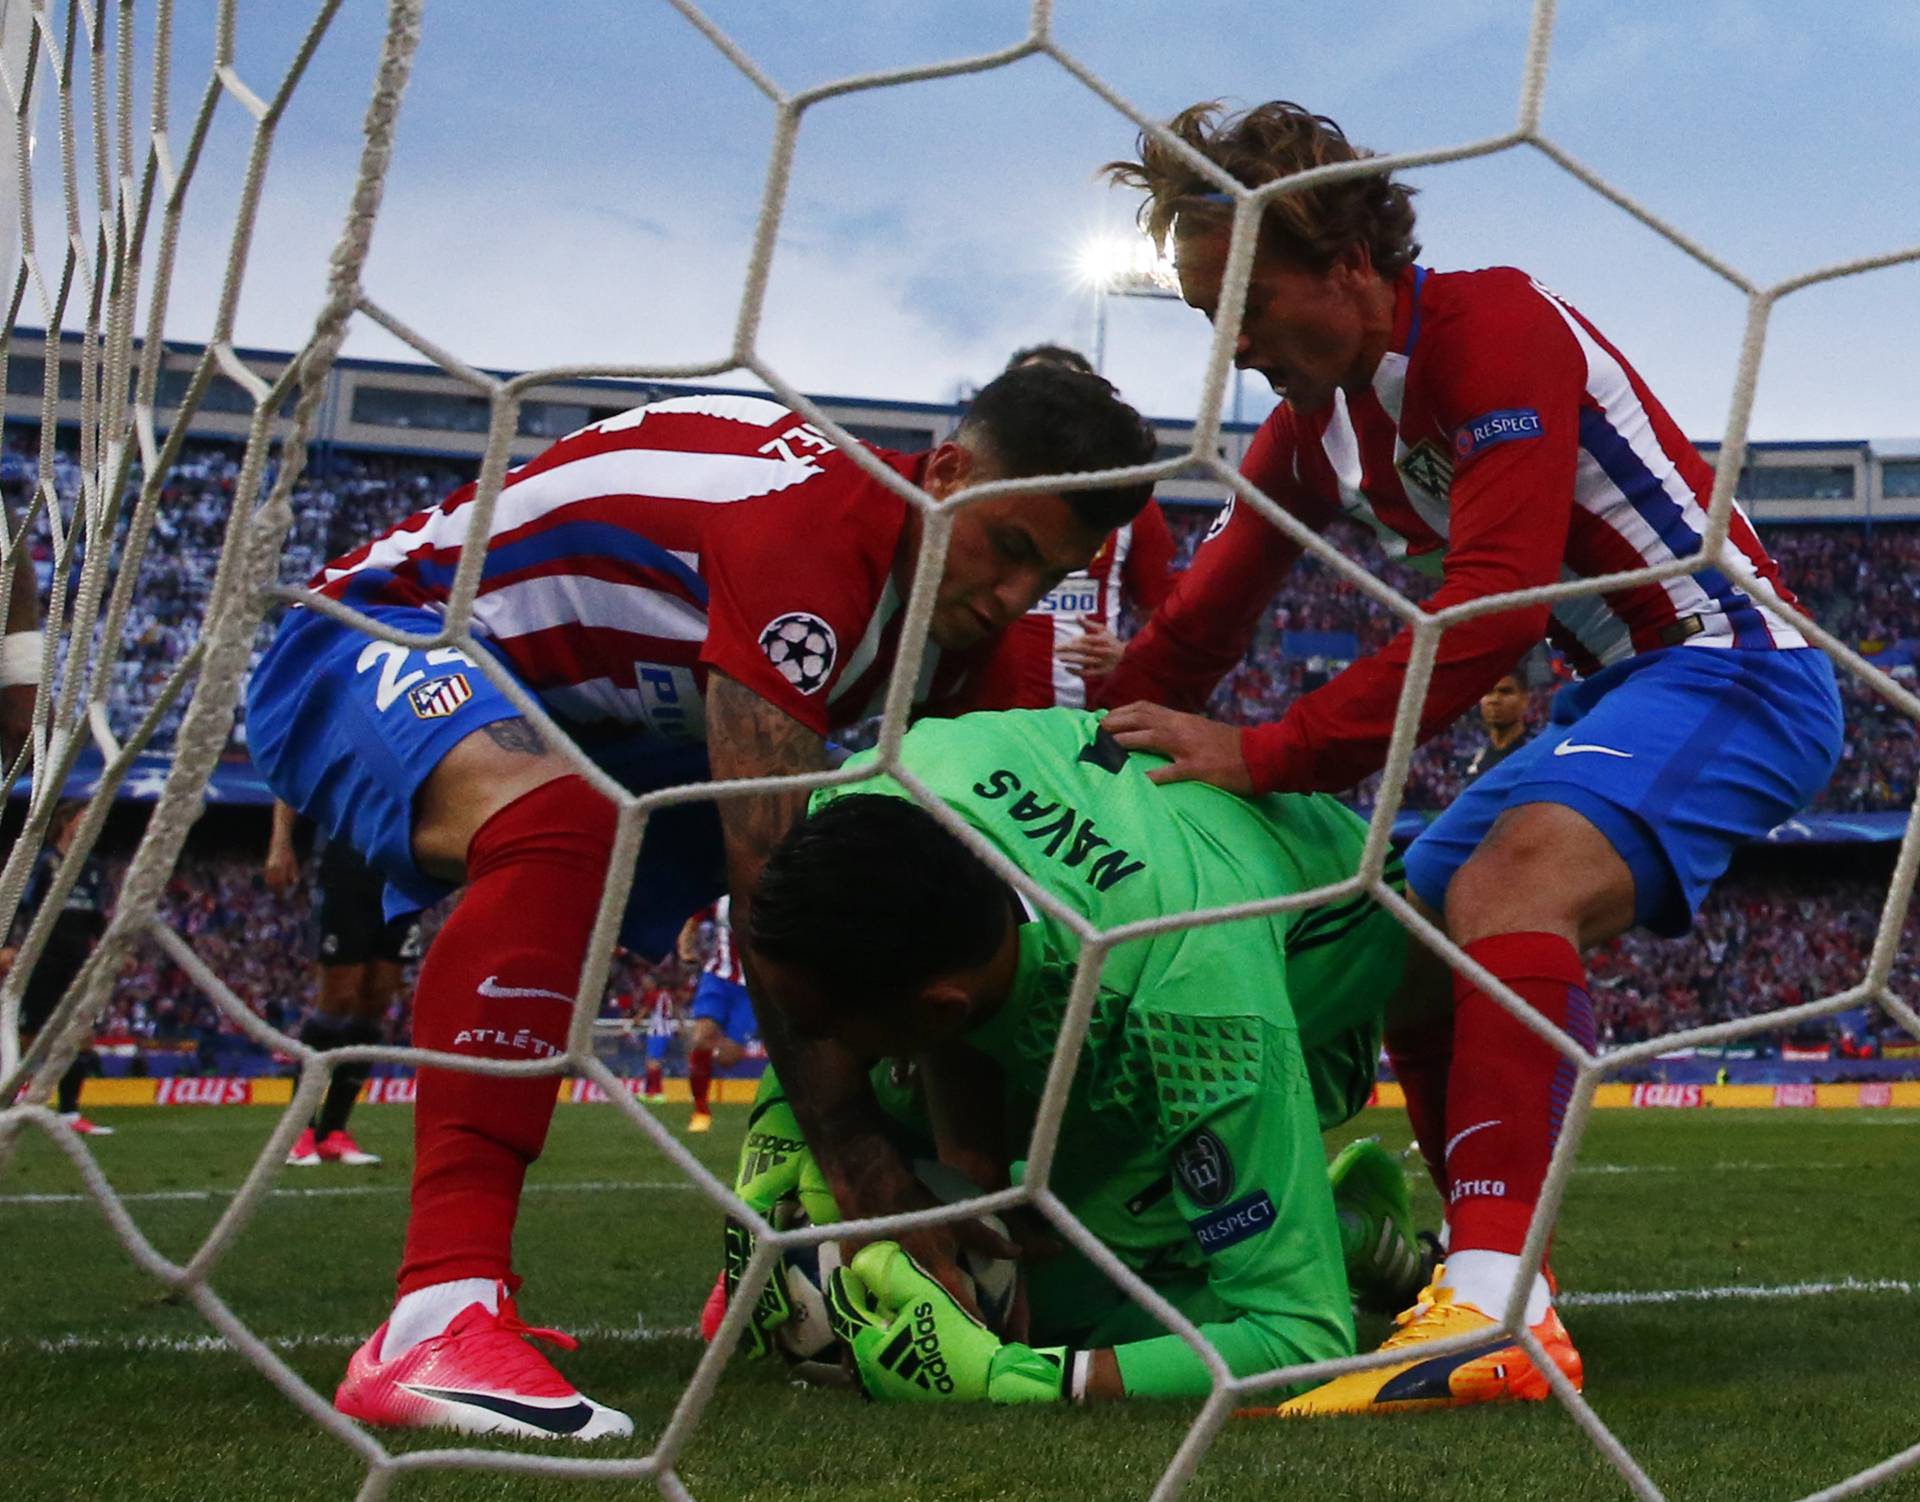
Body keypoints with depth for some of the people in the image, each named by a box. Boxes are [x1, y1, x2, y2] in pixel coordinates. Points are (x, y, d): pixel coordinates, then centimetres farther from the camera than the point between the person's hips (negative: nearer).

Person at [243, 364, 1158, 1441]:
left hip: (583, 722, 9)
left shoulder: (967, 599, -3)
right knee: (559, 819, -41)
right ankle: (441, 1321, -44)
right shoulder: (809, 525, -32)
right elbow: (774, 897, -34)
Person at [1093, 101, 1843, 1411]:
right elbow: (1205, 618, 10)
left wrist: (1265, 754, -31)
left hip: (1732, 666, -10)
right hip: (1618, 692, 10)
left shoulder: (1493, 327, -21)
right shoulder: (1314, 418, 6)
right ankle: (1488, 1273, 22)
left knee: (1505, 887, -33)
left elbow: (1496, 606, -31)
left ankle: (1497, 1305, -41)